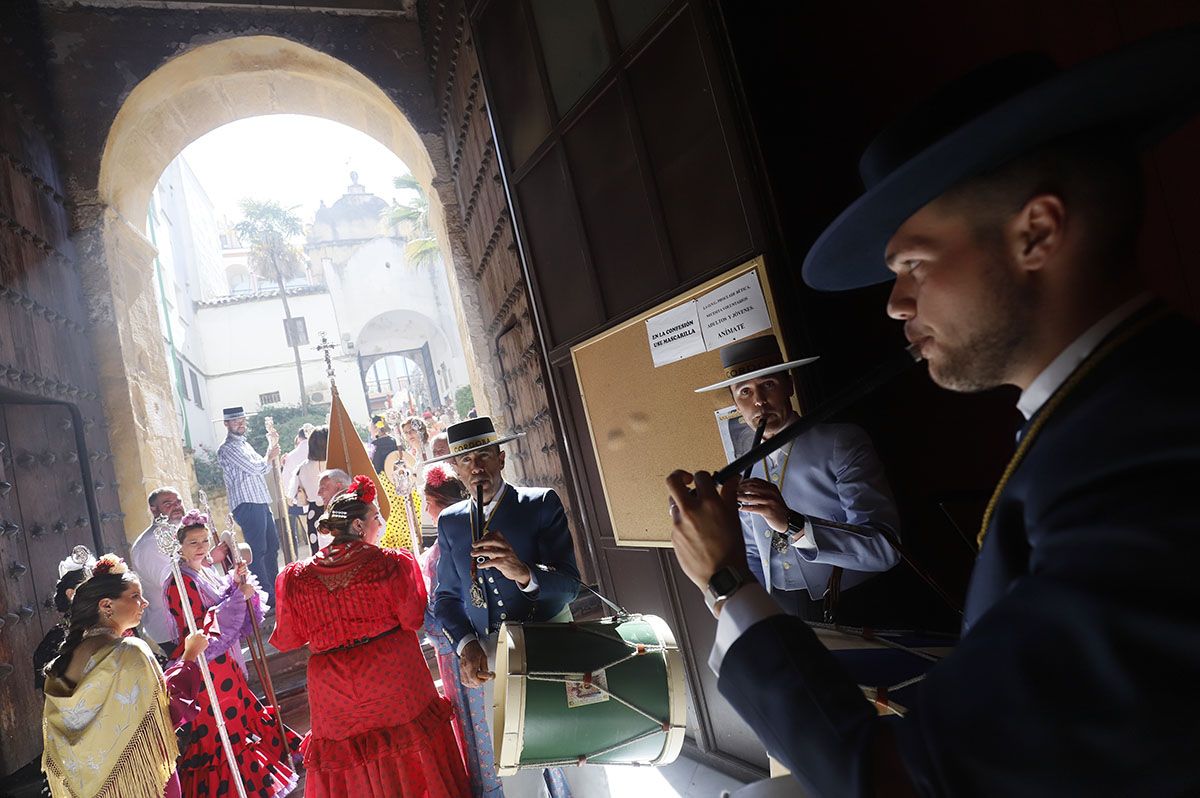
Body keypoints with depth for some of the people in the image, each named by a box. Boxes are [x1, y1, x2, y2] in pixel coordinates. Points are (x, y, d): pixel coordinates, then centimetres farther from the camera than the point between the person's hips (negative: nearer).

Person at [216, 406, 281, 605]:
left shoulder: (244, 444, 20)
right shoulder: (227, 448, -10)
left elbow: (262, 469, 23)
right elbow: (256, 468, -14)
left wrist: (270, 456, 5)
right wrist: (269, 457, 4)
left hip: (261, 503, 10)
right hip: (247, 505, -10)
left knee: (272, 546, 14)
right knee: (257, 551, -8)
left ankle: (274, 591, 25)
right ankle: (267, 598, -6)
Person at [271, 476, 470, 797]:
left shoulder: (295, 578, -6)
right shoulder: (393, 562, -15)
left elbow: (287, 639, 1)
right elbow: (413, 619, -14)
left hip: (334, 697, 2)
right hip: (394, 683, -2)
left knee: (348, 772, 19)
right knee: (406, 766, 16)